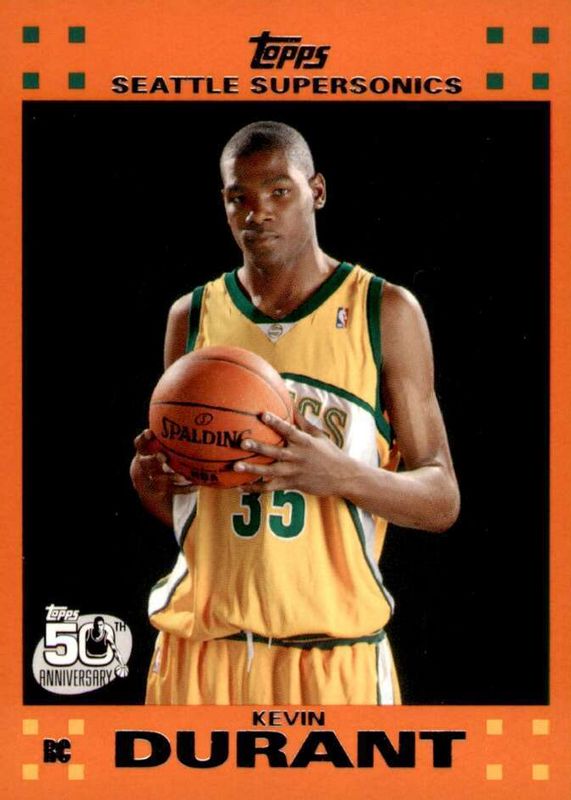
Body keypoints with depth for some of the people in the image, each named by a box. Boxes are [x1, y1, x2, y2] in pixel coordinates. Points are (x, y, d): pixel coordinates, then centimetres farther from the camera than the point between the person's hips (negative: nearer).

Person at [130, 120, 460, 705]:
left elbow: (441, 502, -2)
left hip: (334, 653, -2)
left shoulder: (385, 312, -1)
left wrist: (342, 475, -20)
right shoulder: (192, 316, 8)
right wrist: (149, 483, -6)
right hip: (201, 643, 3)